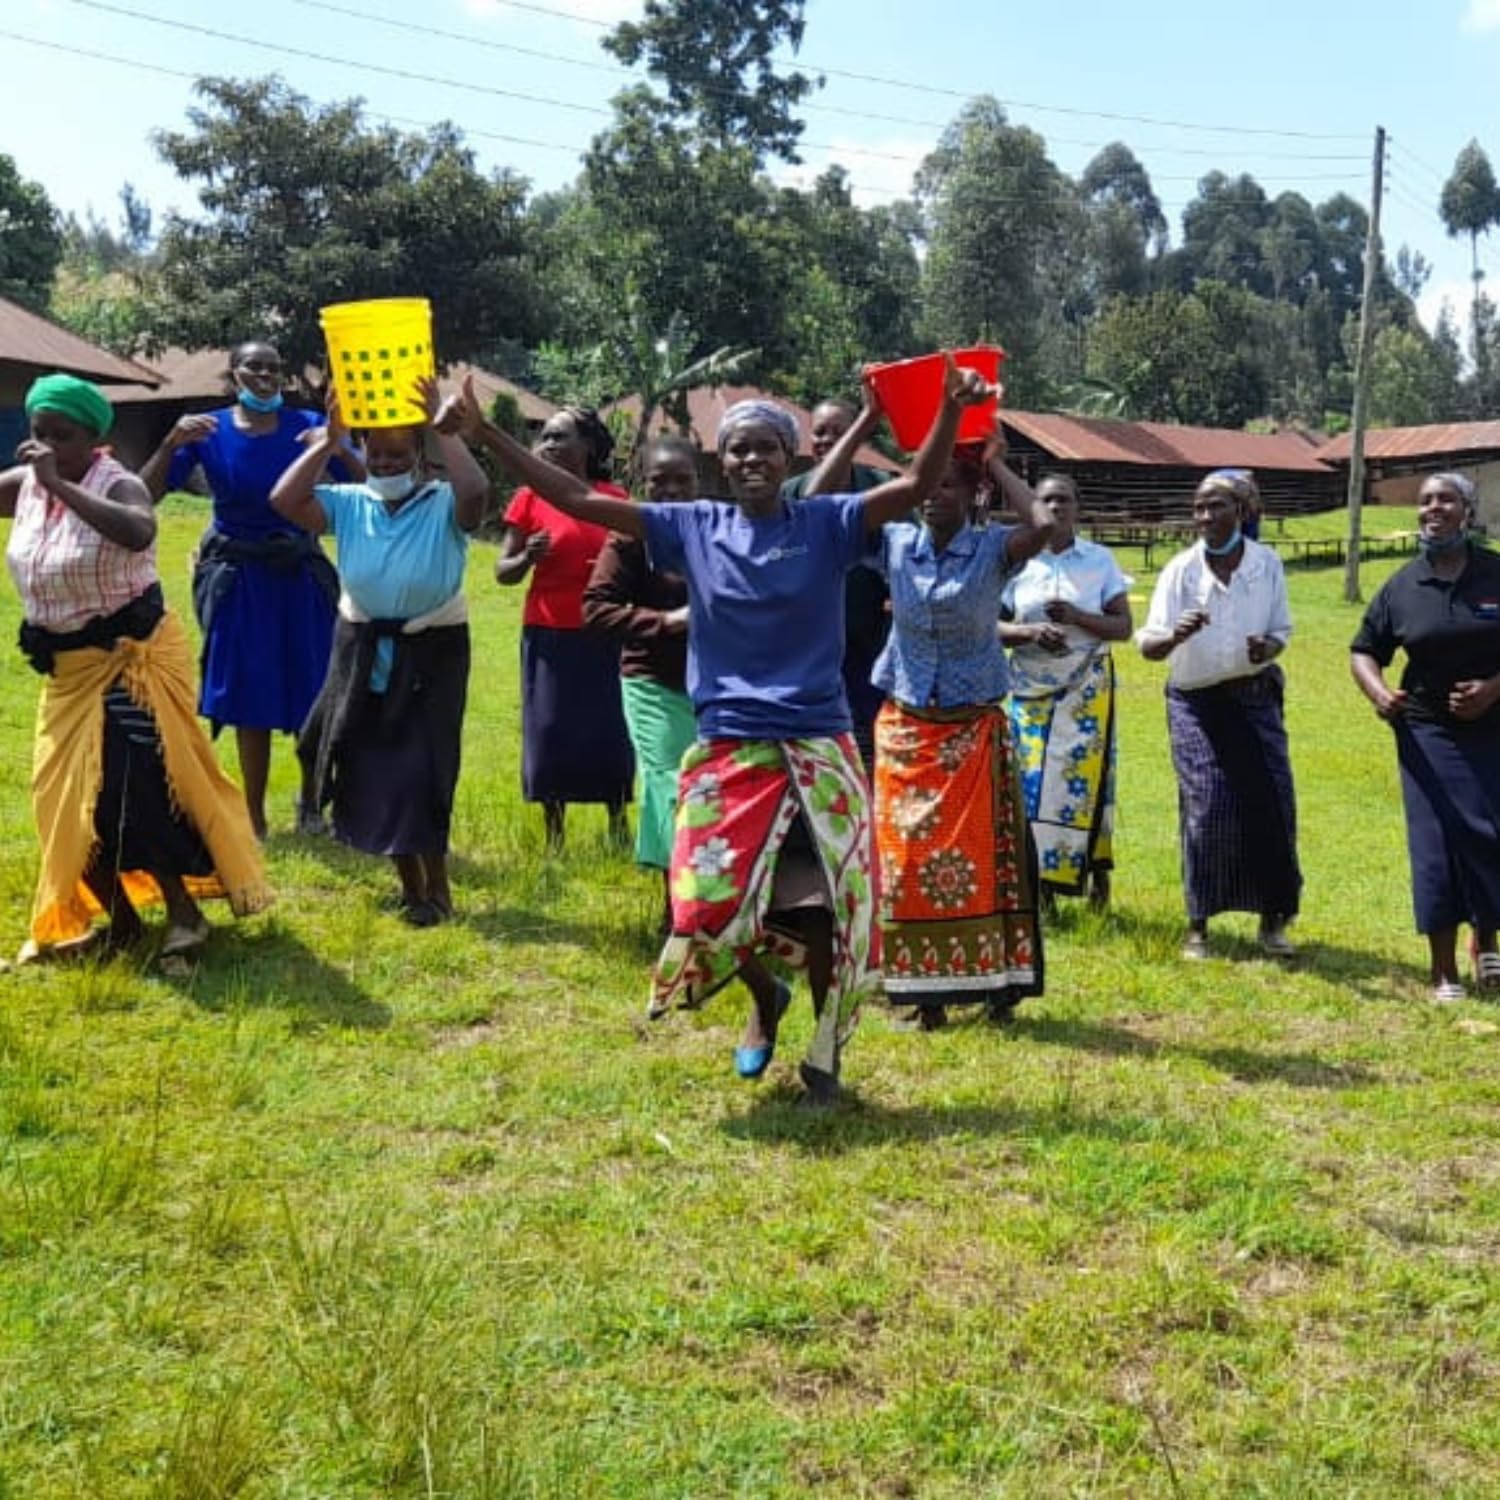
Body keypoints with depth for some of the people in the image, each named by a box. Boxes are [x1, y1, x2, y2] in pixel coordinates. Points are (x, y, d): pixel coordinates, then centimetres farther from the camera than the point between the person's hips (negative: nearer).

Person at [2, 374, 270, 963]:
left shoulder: (118, 486, -17)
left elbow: (139, 533, -39)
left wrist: (60, 486, -35)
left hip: (132, 658, -7)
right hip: (68, 668, 7)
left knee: (130, 789, -12)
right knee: (67, 796, 8)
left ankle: (184, 913, 3)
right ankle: (120, 920, 22)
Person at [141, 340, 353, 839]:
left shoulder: (307, 426, -5)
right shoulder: (207, 430, -5)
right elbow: (144, 496, -11)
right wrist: (172, 442, -25)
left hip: (299, 576, 1)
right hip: (237, 580, 0)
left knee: (315, 696, 3)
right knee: (250, 700, 4)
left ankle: (311, 802, 27)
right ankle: (254, 819, 16)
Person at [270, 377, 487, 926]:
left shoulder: (444, 505, -7)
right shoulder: (349, 504, 3)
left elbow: (476, 491, -30)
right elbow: (285, 501, -9)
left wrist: (445, 430, -24)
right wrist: (328, 441, -10)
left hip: (430, 652, -4)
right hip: (362, 650, 5)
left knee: (419, 769, -7)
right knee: (371, 768, 8)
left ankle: (437, 888, 9)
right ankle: (410, 884, 23)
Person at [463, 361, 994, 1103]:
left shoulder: (827, 524, 0)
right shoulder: (693, 527, 3)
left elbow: (915, 486, -11)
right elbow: (577, 498, 2)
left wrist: (952, 411, -29)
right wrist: (483, 433, -2)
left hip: (817, 749, -1)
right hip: (728, 751, 1)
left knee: (825, 906, 2)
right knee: (711, 903, -2)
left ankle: (825, 1053, 26)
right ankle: (766, 998, 33)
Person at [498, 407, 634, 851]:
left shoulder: (615, 498, 3)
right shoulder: (530, 498, 0)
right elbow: (502, 571, 2)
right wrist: (527, 558, -20)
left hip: (603, 635, 1)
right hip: (549, 635, 0)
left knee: (611, 732, 1)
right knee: (549, 732, 2)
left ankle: (618, 826, 16)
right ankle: (554, 834, 13)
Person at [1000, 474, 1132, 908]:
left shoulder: (1100, 560, 4)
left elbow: (1123, 626, 1)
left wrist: (1078, 617, -15)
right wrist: (1030, 632, -15)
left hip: (1087, 687, -1)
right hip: (1031, 688, 1)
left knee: (1084, 774, -6)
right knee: (1034, 779, -3)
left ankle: (1096, 871, 5)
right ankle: (1039, 886, 3)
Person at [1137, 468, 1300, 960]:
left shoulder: (1267, 563, -4)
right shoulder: (1181, 569, -10)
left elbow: (1281, 630, 4)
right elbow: (1148, 646, -15)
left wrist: (1269, 647, -19)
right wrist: (1175, 636, -38)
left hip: (1256, 697, 2)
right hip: (1197, 702, -2)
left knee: (1272, 801, -2)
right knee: (1208, 807, -5)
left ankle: (1272, 919, 15)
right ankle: (1198, 925, 8)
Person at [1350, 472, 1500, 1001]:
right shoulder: (1402, 587, 1)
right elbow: (1364, 651, 9)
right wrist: (1378, 692, -11)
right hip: (1428, 734, 0)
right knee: (1436, 846, 0)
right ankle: (1444, 971, 9)